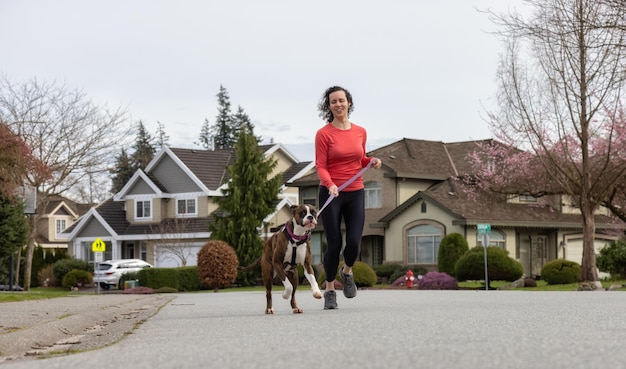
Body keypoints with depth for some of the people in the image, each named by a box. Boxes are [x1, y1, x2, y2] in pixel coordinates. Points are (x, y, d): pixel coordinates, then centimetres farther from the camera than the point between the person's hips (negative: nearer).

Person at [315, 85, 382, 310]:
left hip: (356, 193, 3)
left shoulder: (360, 132, 8)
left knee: (354, 243, -6)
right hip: (331, 193, -3)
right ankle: (330, 290, 15)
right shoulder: (323, 134, -6)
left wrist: (371, 162, -1)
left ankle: (347, 272, 27)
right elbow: (321, 166, -10)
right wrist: (330, 184, -28)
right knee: (334, 244, -2)